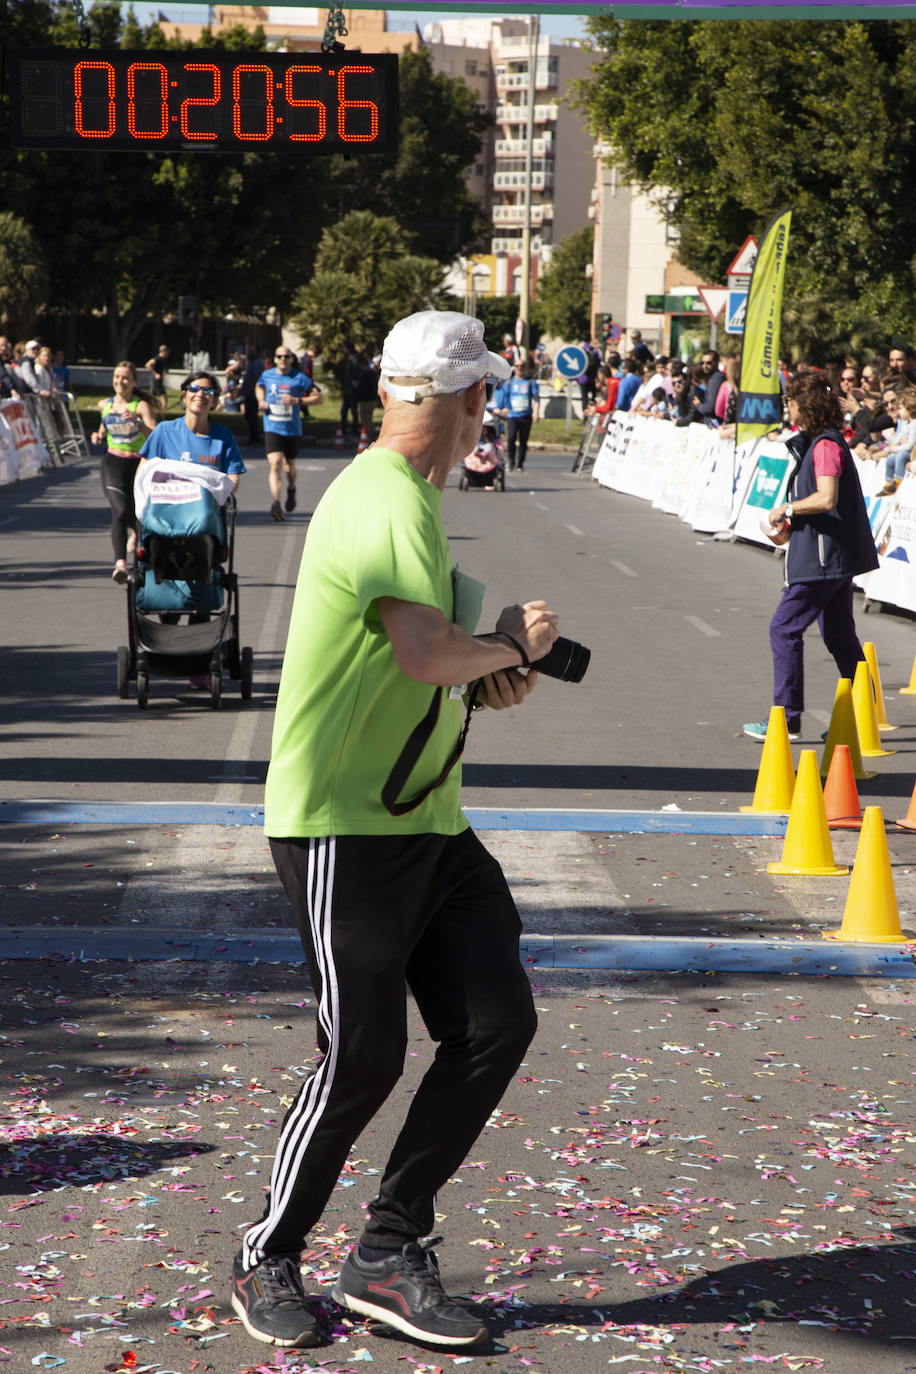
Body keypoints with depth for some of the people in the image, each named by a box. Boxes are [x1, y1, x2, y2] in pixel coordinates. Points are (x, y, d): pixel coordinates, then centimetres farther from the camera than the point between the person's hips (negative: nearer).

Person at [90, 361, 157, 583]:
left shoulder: (141, 406, -6)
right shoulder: (104, 405, 7)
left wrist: (139, 422, -34)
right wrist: (99, 435, 7)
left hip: (138, 463, -1)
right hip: (113, 463, 1)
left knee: (134, 513, 12)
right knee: (120, 510, -20)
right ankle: (120, 562, -29)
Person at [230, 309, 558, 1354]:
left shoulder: (401, 496, 17)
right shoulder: (388, 504, -18)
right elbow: (426, 652, -33)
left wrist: (485, 671, 8)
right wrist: (510, 646, -14)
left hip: (426, 823, 10)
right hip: (346, 829, -10)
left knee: (498, 1024, 1)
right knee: (363, 1060, -4)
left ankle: (388, 1255, 12)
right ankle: (268, 1259, 19)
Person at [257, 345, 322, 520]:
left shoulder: (299, 378, -4)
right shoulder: (266, 375, 5)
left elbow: (318, 397, -1)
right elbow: (259, 387, 29)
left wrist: (297, 401, -15)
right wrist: (261, 401, 7)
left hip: (292, 429, 0)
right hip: (272, 427, 0)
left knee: (289, 467, 13)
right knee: (274, 464, -18)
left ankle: (291, 490, 47)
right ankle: (275, 502, -28)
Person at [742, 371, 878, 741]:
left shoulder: (825, 445, -16)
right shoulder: (817, 441, 16)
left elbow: (826, 498, -27)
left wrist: (787, 508, -14)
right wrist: (792, 526, 14)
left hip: (822, 561, -10)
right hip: (835, 558, 10)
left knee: (784, 629, -7)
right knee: (839, 637, 14)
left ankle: (787, 718, -5)